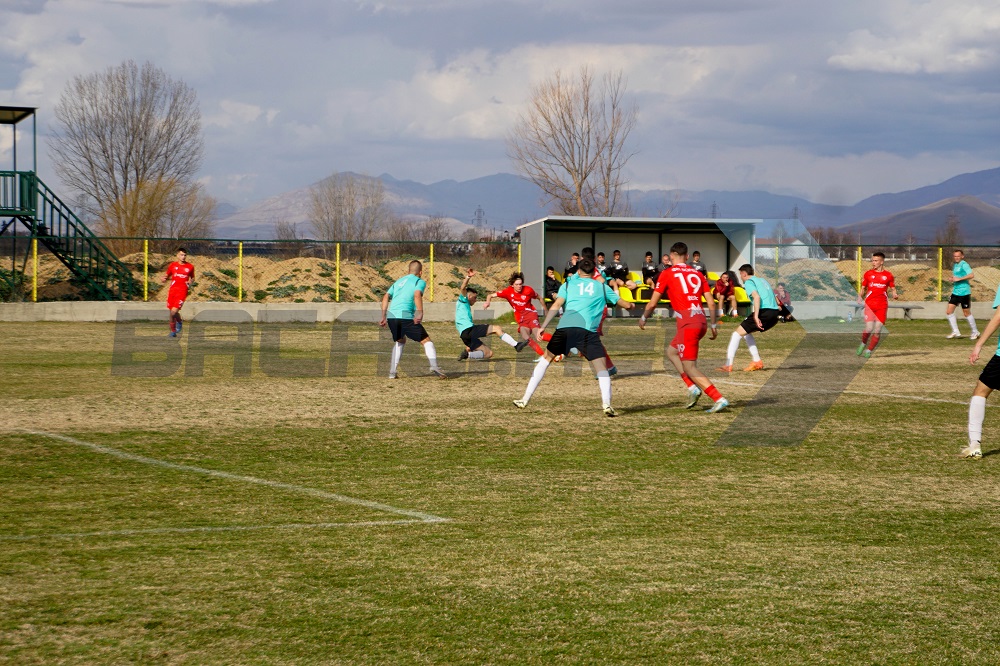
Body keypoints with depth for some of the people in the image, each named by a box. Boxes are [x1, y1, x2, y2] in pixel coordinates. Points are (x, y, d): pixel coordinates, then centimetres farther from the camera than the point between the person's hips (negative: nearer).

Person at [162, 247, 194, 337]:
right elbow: (168, 275, 19)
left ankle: (179, 322, 14)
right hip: (172, 290, 3)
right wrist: (164, 279, -3)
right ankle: (173, 330, 24)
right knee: (171, 312, 6)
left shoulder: (190, 267, 5)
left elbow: (192, 278, 19)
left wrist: (190, 282, -2)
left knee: (174, 311, -17)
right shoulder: (173, 265, 8)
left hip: (182, 292, -3)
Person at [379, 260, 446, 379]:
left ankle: (392, 372, 20)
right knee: (426, 341, 1)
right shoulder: (420, 282, 9)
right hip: (406, 316, -6)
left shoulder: (399, 281, 27)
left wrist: (383, 316, 19)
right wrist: (420, 313, -22)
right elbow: (417, 295, -13)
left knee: (400, 341, 29)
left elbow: (386, 297, 19)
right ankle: (434, 366, -20)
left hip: (391, 316, 6)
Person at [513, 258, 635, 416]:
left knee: (545, 359, 20)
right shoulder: (602, 287, 23)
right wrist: (631, 305, 54)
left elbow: (556, 305, 7)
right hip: (588, 330, -1)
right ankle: (606, 403, -21)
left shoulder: (569, 284, 22)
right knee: (601, 368, 3)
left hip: (564, 327, 1)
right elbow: (626, 305, 30)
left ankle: (525, 400, 18)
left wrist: (543, 326, 2)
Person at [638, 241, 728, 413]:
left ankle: (719, 399, -13)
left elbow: (652, 303, 5)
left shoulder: (667, 274, 2)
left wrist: (643, 318, 22)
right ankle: (693, 388, 11)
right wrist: (714, 325, 21)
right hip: (702, 320, 6)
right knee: (671, 351, 25)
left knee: (689, 367, -2)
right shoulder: (697, 274, 16)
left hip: (687, 321, -6)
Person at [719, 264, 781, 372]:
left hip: (765, 312, -8)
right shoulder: (762, 280, 26)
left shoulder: (749, 282, 1)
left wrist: (756, 316, -24)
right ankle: (757, 361, 21)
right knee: (746, 333, 26)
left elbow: (757, 296, -19)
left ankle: (728, 365, -8)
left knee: (737, 334, -1)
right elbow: (776, 300, 27)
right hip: (774, 313, 8)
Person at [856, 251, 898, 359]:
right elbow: (863, 288, 15)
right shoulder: (868, 274, 9)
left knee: (877, 331, -5)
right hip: (869, 304, 0)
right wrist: (860, 297, -5)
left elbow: (893, 289, 12)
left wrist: (895, 295, -10)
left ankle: (869, 351, 8)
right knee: (869, 328, -12)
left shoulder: (888, 275, 7)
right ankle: (863, 343, 17)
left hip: (882, 306, 0)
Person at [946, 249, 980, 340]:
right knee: (949, 311, 1)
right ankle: (955, 332, 9)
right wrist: (951, 279, 6)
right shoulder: (955, 266, 15)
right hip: (956, 291, 9)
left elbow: (971, 275, -24)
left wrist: (959, 279, -23)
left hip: (964, 291, -8)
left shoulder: (964, 264, -11)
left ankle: (975, 332, 15)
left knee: (966, 313, 0)